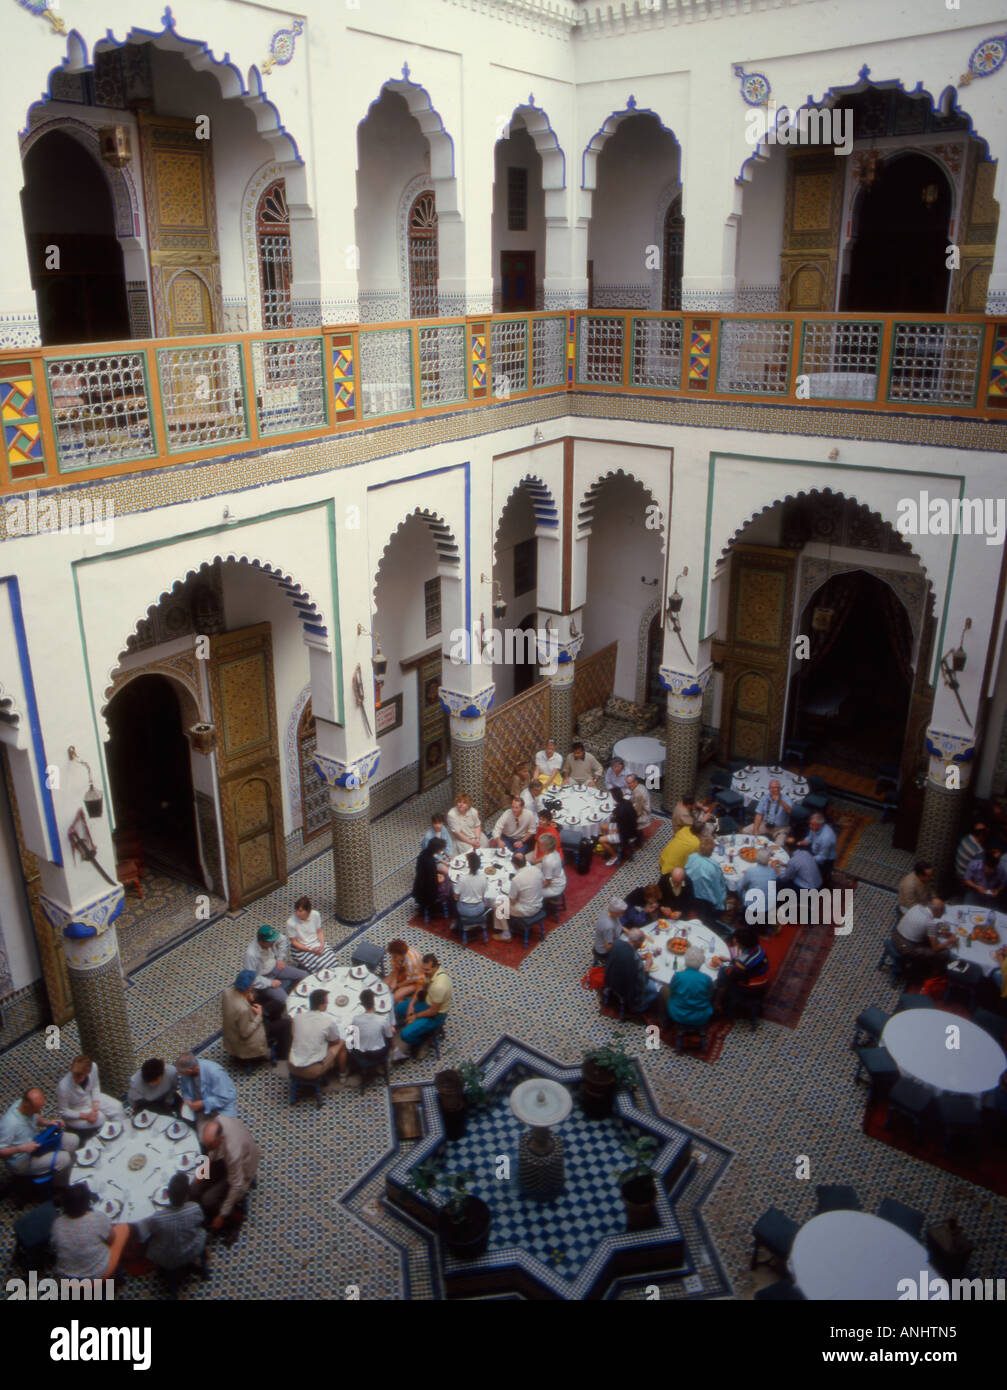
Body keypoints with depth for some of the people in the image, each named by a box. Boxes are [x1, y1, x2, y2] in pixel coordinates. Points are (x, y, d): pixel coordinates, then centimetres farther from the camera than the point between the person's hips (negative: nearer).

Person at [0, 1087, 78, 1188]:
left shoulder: (30, 1107, -12)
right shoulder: (10, 1123, -35)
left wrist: (48, 1123, -7)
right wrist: (21, 1149, -37)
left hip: (35, 1143, 9)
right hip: (22, 1161, -8)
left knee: (73, 1140, 0)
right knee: (63, 1158, -23)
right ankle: (61, 1189, 8)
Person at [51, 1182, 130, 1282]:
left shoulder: (57, 1224, -17)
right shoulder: (98, 1218, -27)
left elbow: (53, 1245, 3)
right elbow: (111, 1239, -8)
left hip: (64, 1278, 4)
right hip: (96, 1277, -4)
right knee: (124, 1227, 13)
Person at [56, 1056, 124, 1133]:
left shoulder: (93, 1067, -26)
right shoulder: (63, 1087, -36)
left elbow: (95, 1086, -5)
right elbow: (63, 1112, -19)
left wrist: (95, 1108, -15)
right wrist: (86, 1116, -21)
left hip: (90, 1098, 5)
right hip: (75, 1112, -5)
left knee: (117, 1107, -3)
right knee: (101, 1119, -17)